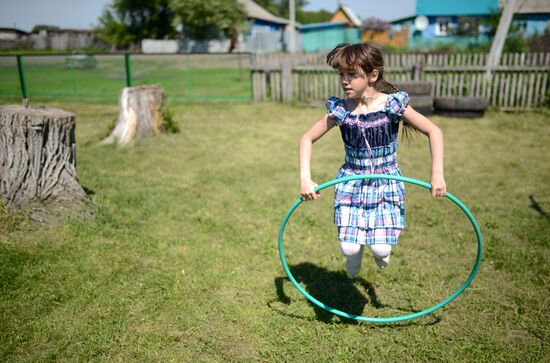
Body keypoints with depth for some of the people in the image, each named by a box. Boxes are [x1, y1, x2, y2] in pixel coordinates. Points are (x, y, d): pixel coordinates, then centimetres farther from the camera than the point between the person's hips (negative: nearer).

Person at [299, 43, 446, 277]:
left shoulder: (393, 105, -14)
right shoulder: (340, 110, -10)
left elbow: (433, 132, -7)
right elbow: (307, 139, -1)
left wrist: (437, 174, -15)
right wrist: (305, 178, -12)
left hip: (386, 183, -1)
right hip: (351, 183, 1)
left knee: (381, 249, -8)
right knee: (348, 248, -7)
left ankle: (378, 244, 31)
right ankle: (356, 251, 32)